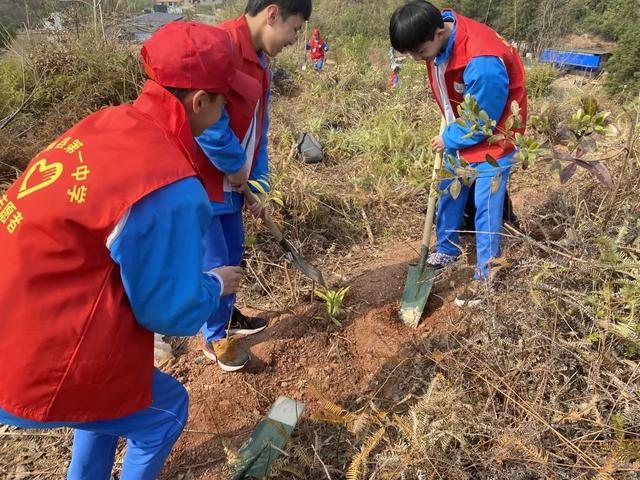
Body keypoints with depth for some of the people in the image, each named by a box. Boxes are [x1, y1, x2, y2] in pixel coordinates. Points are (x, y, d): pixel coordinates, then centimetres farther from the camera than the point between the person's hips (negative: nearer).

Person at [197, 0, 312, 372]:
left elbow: (258, 131, 12)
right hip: (200, 182, -9)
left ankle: (227, 315, 43)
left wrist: (258, 187, 9)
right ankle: (215, 338, 25)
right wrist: (236, 166, -14)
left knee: (233, 254, 20)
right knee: (214, 265, 4)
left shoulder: (260, 63, 9)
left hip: (230, 183, 9)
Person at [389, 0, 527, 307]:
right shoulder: (438, 40, -9)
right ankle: (446, 251, 36)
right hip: (459, 134, 8)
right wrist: (449, 134, 6)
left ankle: (485, 279, 12)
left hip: (492, 138, -8)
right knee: (447, 195, 16)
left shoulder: (483, 63, -36)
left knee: (486, 210, -2)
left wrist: (448, 139, -11)